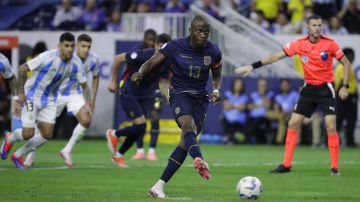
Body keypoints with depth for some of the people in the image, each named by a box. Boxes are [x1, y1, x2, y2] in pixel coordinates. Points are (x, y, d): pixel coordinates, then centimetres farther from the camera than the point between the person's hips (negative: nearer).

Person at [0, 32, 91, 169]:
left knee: (47, 135, -1)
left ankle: (19, 156, 19)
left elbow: (84, 86, 2)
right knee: (28, 133, -10)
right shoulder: (48, 57, -26)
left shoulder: (76, 63, -10)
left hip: (49, 99, 5)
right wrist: (21, 92, -19)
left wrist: (87, 104, -14)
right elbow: (22, 69, -19)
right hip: (31, 96, -5)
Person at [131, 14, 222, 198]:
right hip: (179, 93, -3)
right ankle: (199, 161, -63)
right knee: (188, 124, -34)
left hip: (200, 97, 3)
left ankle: (158, 187, -1)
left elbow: (217, 75, 15)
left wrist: (216, 90, -5)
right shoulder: (175, 46, -9)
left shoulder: (213, 52, -1)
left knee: (186, 142, -6)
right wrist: (140, 73, -25)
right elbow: (152, 62, -4)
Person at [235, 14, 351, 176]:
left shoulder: (330, 44, -11)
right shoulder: (300, 44, -6)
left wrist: (345, 86, -9)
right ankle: (286, 164, 6)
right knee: (293, 123, 0)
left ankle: (335, 167, -5)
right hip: (308, 88, 4)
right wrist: (253, 66, -9)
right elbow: (276, 56, -4)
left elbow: (346, 63, -1)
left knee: (331, 126, -13)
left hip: (326, 88, -4)